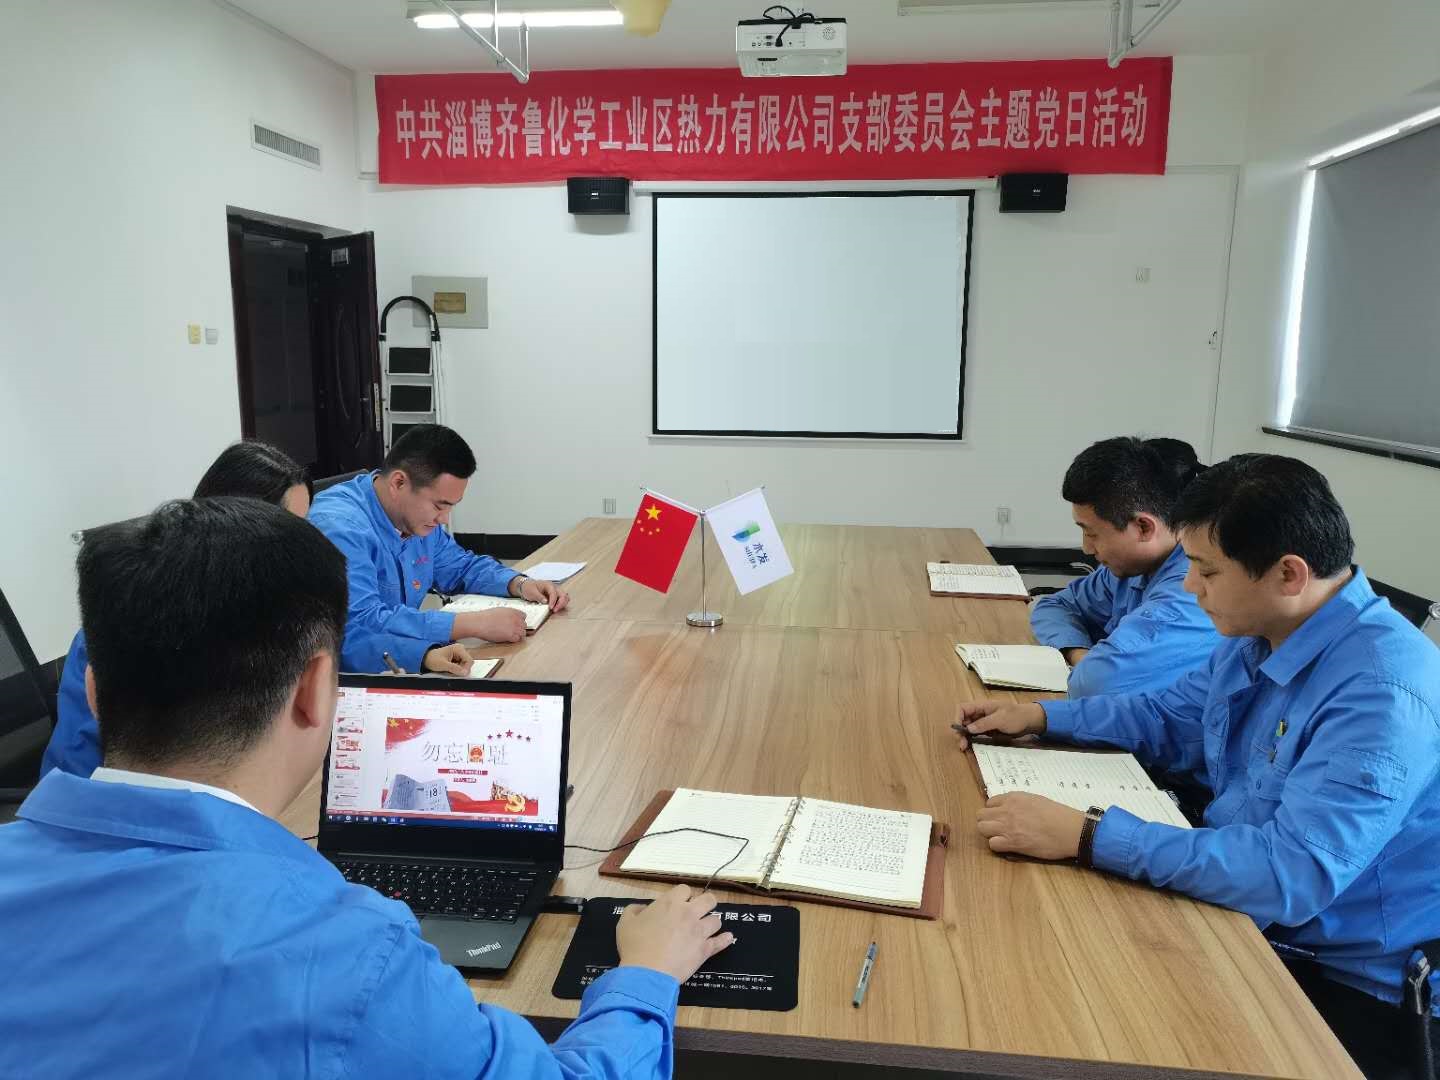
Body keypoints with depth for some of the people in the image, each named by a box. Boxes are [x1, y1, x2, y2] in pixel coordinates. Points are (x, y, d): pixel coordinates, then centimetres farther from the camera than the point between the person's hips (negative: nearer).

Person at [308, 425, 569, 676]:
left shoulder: (417, 515, 6)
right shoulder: (339, 526, -22)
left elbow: (461, 566, 22)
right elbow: (361, 624, -33)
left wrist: (519, 584, 2)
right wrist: (473, 623, -30)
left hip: (402, 660, 8)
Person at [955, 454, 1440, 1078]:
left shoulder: (1383, 693, -29)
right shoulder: (1257, 635, -1)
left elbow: (1291, 873, -36)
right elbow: (1170, 718, 16)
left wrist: (1087, 835, -35)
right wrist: (1040, 717, 5)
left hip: (1342, 984, -7)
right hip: (1240, 904, 8)